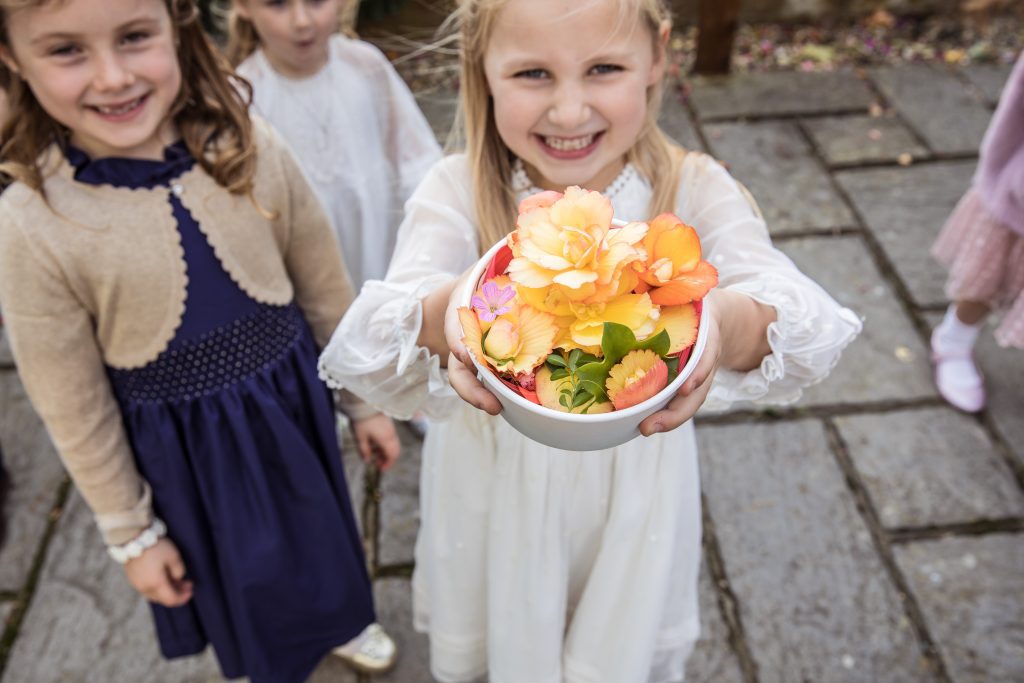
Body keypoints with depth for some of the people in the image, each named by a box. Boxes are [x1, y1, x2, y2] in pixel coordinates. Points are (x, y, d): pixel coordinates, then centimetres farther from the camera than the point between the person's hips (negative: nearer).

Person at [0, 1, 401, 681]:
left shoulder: (252, 149, -17)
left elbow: (328, 291, -3)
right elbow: (76, 410, -10)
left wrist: (367, 400, 7)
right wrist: (131, 534, -1)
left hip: (292, 402, 2)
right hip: (185, 446, -2)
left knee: (322, 531, 26)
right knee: (245, 581, 22)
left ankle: (341, 623, 61)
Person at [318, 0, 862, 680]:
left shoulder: (694, 189, -16)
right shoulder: (458, 193, -18)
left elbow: (814, 323, -30)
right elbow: (359, 351, -31)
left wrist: (735, 325, -54)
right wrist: (440, 317, -55)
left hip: (637, 482, 1)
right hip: (495, 485, 0)